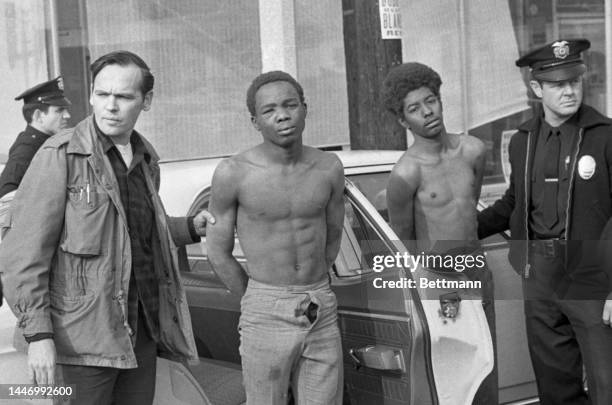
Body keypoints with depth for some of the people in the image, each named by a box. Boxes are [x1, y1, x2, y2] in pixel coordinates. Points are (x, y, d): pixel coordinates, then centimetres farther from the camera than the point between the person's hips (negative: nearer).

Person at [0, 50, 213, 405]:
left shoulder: (146, 157, 11)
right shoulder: (62, 154, -10)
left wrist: (192, 228, 11)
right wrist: (38, 333, -20)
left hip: (143, 325, 6)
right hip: (86, 330, -6)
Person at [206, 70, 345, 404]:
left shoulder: (328, 168, 0)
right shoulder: (233, 174, -10)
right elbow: (218, 253, -1)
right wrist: (261, 303, 4)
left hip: (323, 313, 3)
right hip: (266, 315, -3)